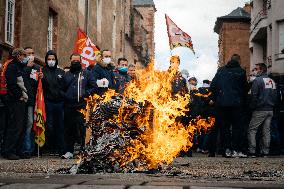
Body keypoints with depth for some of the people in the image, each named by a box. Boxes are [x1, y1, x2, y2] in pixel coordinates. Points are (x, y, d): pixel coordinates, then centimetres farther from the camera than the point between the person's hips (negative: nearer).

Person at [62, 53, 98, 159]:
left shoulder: (87, 74, 10)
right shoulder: (67, 75, 20)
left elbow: (94, 87, 5)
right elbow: (62, 89, 22)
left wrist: (85, 94, -9)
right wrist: (65, 96, 5)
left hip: (82, 106, -3)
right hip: (69, 106, 3)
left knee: (82, 129, -6)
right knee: (69, 129, 3)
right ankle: (69, 151, 9)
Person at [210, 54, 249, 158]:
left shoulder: (221, 70, 7)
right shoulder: (241, 72, -2)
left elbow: (212, 86, 6)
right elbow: (245, 88, 1)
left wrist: (216, 99, 15)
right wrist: (242, 100, 16)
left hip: (221, 103, 3)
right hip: (236, 103, -3)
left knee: (224, 127, 7)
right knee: (237, 126, 2)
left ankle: (227, 150, 5)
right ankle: (236, 150, -4)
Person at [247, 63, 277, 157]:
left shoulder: (257, 80, -9)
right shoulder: (272, 81, 14)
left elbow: (254, 96, -13)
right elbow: (275, 96, 18)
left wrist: (252, 107, -3)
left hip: (260, 110, -7)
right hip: (270, 110, 7)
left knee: (252, 130, -2)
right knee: (266, 131, 9)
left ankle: (252, 151, -8)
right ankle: (265, 151, 7)